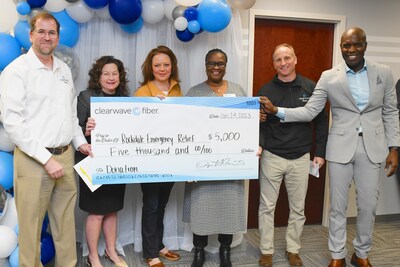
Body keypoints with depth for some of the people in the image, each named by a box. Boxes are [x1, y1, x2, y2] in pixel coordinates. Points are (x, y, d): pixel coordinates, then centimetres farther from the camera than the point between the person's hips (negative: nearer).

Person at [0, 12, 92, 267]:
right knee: (31, 225, 5)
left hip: (66, 155, 6)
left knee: (66, 221, 13)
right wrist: (46, 159, -17)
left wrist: (80, 142, 7)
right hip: (33, 160, -5)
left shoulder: (64, 69, 12)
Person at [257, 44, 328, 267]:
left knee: (298, 208, 12)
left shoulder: (311, 88, 0)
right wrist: (258, 145, -19)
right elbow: (258, 123, -1)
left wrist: (320, 152, 2)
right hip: (272, 157, 0)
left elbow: (321, 121, 5)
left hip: (301, 158, 1)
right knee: (267, 207, 7)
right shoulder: (266, 91, -1)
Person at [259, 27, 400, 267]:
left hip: (372, 148, 1)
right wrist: (276, 110, -16)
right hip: (341, 148, -1)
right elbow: (309, 112, -4)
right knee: (338, 206, 8)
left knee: (368, 205, 9)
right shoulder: (329, 77, -2)